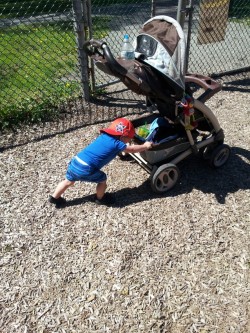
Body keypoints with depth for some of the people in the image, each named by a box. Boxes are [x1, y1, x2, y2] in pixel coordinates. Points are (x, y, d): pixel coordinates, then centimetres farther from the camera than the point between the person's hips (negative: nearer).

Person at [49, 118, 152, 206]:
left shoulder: (103, 136, 14)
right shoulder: (117, 144, -6)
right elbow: (132, 149, 9)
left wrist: (126, 145, 39)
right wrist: (145, 146, 22)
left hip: (75, 162, 7)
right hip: (86, 169, -7)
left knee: (69, 181, 27)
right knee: (102, 179, 16)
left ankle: (54, 197, 40)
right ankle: (100, 199, 36)